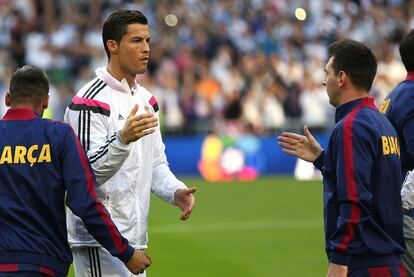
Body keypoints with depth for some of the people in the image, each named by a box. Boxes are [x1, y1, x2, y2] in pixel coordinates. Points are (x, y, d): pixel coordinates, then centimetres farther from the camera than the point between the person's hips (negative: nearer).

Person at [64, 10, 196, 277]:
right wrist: (124, 139, -36)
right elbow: (87, 172, -20)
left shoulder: (146, 99, 15)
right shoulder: (90, 101, -13)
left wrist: (175, 191, 0)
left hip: (134, 236, 9)